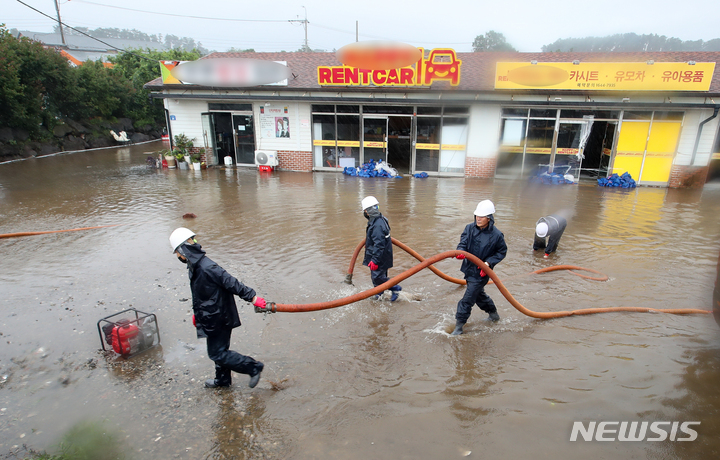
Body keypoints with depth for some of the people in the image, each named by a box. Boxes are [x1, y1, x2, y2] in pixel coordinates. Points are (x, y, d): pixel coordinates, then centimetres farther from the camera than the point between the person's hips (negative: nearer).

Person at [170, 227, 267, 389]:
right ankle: (222, 380, 42)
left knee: (217, 353, -2)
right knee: (219, 350, 22)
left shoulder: (206, 267, -27)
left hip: (219, 318, -9)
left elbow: (231, 283, -28)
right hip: (214, 317, 9)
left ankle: (254, 367, 7)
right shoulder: (195, 266, 5)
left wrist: (252, 297, -28)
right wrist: (197, 313, 28)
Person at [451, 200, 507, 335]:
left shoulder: (496, 235, -16)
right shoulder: (470, 228, -5)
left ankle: (459, 326, 8)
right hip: (469, 267, 6)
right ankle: (493, 314, 49)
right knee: (478, 294, 25)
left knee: (468, 299, -4)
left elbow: (502, 252, -4)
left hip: (482, 272, -6)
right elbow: (463, 243, -8)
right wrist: (460, 252, -31)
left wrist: (489, 263, -17)